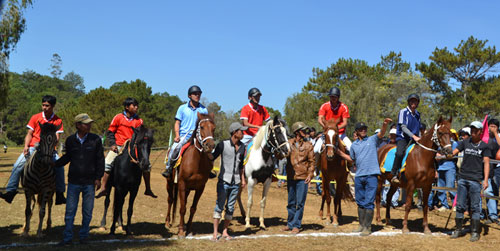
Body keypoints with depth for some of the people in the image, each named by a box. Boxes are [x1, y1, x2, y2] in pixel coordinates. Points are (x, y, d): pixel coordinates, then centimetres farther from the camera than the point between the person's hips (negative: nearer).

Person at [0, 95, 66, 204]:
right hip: (33, 147, 1)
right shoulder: (35, 118, 5)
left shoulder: (58, 121, 3)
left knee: (59, 166, -23)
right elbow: (29, 134, 5)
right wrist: (26, 146, -12)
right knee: (18, 165, -18)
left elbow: (56, 138, -3)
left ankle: (60, 194, -13)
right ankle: (10, 191, -9)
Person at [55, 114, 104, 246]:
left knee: (87, 212, 9)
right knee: (70, 211, 5)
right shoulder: (70, 140, 0)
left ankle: (84, 235, 24)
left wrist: (98, 178, -5)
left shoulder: (96, 139, -4)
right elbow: (67, 157, 15)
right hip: (73, 182, 1)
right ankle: (67, 237, 14)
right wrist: (54, 164, 3)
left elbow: (100, 159, -1)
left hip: (89, 182, -1)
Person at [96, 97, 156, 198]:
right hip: (118, 146, -2)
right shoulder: (118, 117, -1)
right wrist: (113, 144, -7)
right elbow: (110, 132, 5)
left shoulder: (139, 121, 4)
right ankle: (104, 188, -12)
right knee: (107, 163, -21)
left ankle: (148, 189, 6)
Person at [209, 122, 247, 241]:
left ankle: (225, 231, 18)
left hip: (236, 182, 4)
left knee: (230, 208, 8)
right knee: (219, 206, -2)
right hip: (224, 181, -4)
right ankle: (215, 232, 5)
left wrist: (243, 178, 15)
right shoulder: (223, 144, -7)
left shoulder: (242, 146, 8)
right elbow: (213, 157, -2)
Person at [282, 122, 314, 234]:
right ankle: (290, 223, 25)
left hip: (302, 178, -2)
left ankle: (296, 225, 9)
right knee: (291, 202, 13)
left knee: (300, 203, 0)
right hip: (291, 177, 2)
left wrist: (310, 174, -9)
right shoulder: (288, 143, 3)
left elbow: (311, 161, 3)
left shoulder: (308, 145, 1)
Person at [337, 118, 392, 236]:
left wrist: (385, 124, -35)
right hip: (359, 176, 5)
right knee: (360, 202, 12)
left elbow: (381, 133, -16)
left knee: (369, 202, -5)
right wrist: (339, 152, 17)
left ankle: (368, 227, 0)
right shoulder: (354, 145, 13)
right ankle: (361, 225, 23)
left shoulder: (372, 140, 2)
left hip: (371, 175, -4)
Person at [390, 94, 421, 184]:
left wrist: (419, 138, 6)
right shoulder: (403, 112, -2)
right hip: (402, 138, -6)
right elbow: (403, 127, -11)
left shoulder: (417, 114, 17)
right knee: (400, 153, -32)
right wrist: (414, 136, -19)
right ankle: (394, 175, -26)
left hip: (414, 139, 6)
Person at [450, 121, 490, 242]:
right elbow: (453, 152, 3)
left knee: (475, 207, 0)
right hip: (463, 178, 3)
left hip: (476, 180, -3)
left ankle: (475, 232, 8)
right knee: (460, 205, 7)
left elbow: (486, 163, -3)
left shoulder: (484, 146, 2)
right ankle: (458, 229, 17)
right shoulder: (465, 142, 9)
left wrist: (485, 180, -12)